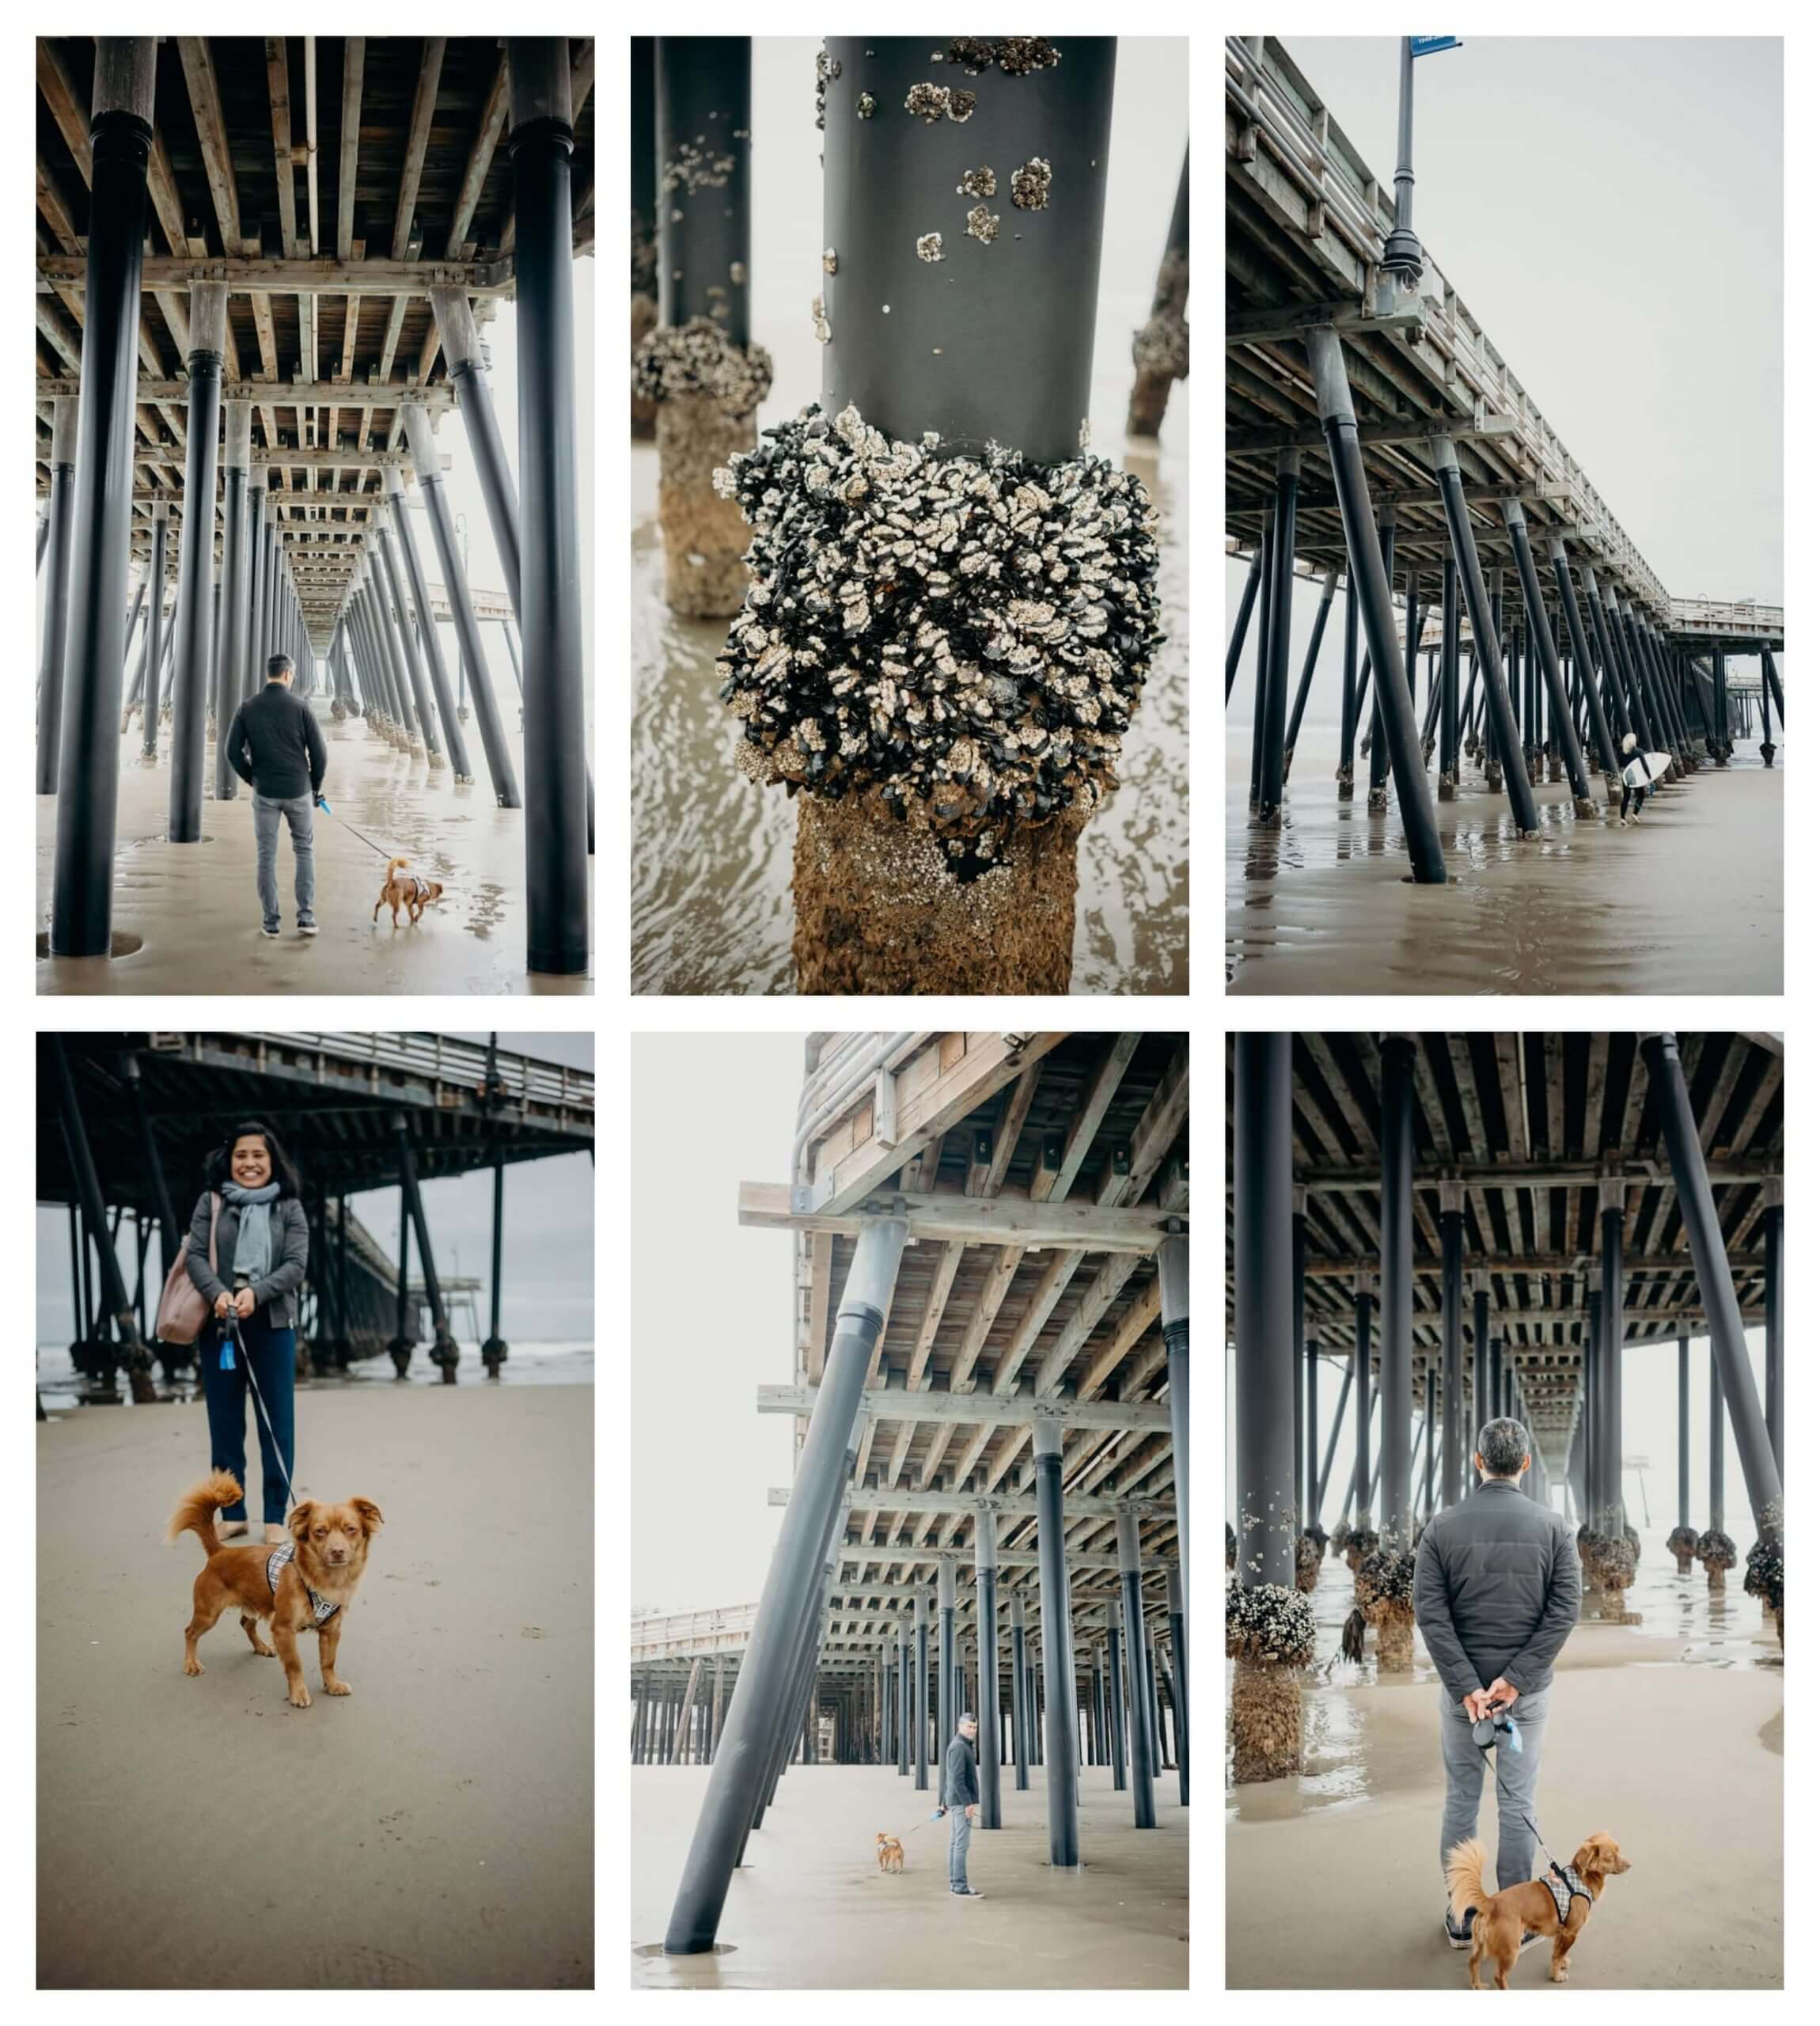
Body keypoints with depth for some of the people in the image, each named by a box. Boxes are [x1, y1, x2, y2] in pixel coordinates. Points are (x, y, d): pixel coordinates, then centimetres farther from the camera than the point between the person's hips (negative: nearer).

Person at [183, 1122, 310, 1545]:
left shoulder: (289, 1208, 3)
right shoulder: (211, 1202, 4)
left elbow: (296, 1264, -5)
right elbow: (195, 1255, -3)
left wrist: (256, 1293, -21)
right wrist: (217, 1293, -22)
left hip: (272, 1325, -1)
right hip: (219, 1325, 1)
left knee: (276, 1422, 1)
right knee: (225, 1422, 7)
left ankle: (276, 1517, 7)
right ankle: (232, 1512, 18)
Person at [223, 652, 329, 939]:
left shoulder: (247, 708, -1)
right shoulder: (300, 707, -6)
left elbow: (233, 752, -3)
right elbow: (319, 752, -6)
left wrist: (251, 779, 13)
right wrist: (316, 785, 10)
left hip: (264, 792, 1)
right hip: (298, 791, -1)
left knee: (266, 856, 9)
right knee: (304, 850, 15)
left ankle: (270, 921, 9)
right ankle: (306, 916, 6)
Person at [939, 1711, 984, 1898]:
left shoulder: (955, 1745, 15)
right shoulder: (959, 1746, -16)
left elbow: (946, 1776, 20)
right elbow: (957, 1778, -23)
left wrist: (945, 1801, 24)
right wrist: (968, 1803, -24)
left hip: (955, 1802, 10)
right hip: (962, 1801, -10)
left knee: (955, 1843, 11)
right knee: (962, 1844, -11)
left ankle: (955, 1884, 15)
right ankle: (960, 1888, -12)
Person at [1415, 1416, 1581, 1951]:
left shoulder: (1444, 1525, -7)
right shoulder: (1552, 1525, -6)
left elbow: (1431, 1614, -13)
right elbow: (1565, 1611, -13)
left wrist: (1465, 1686, -14)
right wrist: (1516, 1678, -15)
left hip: (1461, 1685, 0)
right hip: (1528, 1688, 0)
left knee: (1461, 1800, 10)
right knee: (1517, 1805, 6)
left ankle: (1462, 1917, 14)